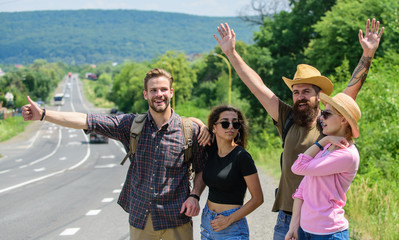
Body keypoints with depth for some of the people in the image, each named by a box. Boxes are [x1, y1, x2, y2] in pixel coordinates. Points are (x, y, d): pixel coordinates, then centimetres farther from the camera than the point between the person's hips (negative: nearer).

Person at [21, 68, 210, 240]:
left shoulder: (191, 130, -3)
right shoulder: (131, 125, 1)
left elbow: (202, 169, 7)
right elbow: (89, 121, -5)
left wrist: (194, 196, -10)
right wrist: (43, 114, -12)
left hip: (176, 219, -2)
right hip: (140, 218, 2)